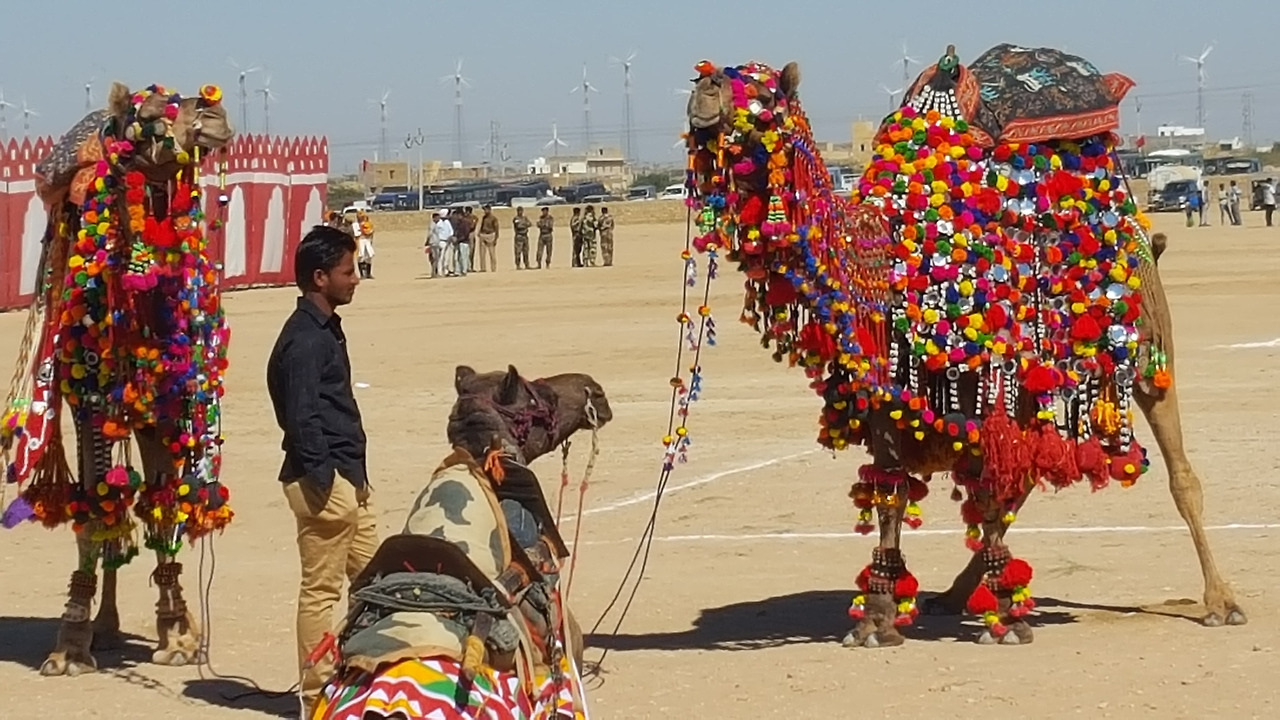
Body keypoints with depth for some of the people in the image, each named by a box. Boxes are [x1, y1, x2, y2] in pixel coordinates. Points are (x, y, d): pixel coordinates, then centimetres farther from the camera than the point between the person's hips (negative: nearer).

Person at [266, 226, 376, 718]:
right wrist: (322, 479, -20)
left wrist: (354, 477, 17)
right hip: (324, 482, -10)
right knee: (321, 589, -3)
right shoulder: (304, 340, -15)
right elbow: (301, 418, -20)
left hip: (347, 479, 10)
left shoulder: (326, 330, 16)